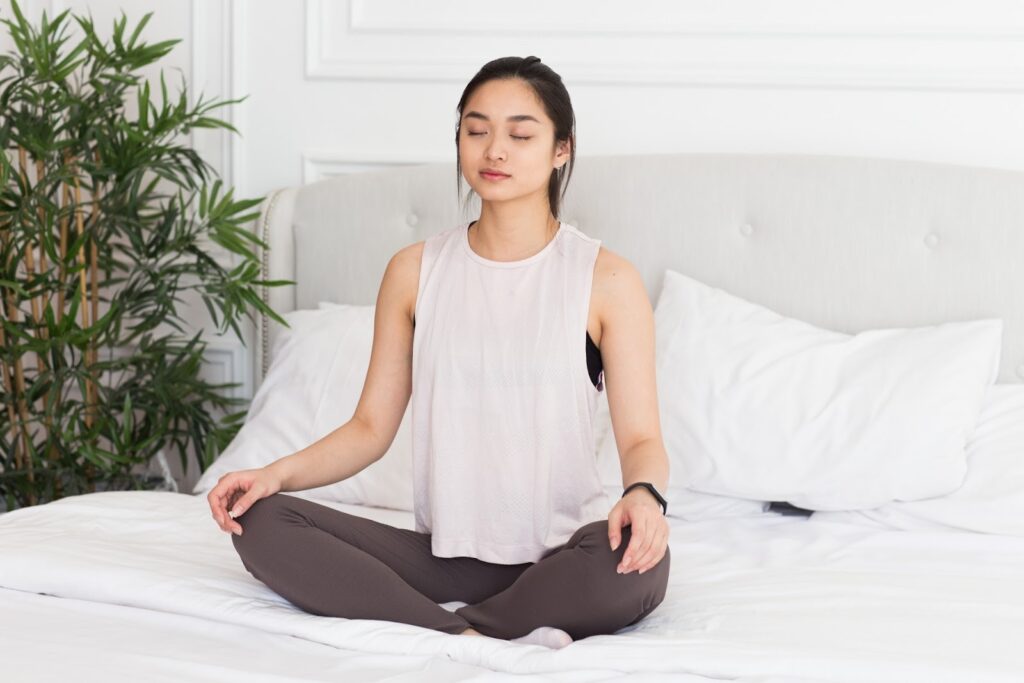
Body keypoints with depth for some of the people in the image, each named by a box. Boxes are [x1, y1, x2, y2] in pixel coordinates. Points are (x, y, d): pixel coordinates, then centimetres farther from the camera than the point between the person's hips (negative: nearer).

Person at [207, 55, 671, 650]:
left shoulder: (605, 278, -2)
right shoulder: (415, 272, 7)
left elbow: (641, 438, -5)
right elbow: (372, 427, 7)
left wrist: (644, 491, -29)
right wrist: (278, 472, -11)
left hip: (562, 555, -3)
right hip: (446, 552, 3)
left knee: (640, 561, -38)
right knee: (260, 522, -18)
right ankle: (475, 639, -27)